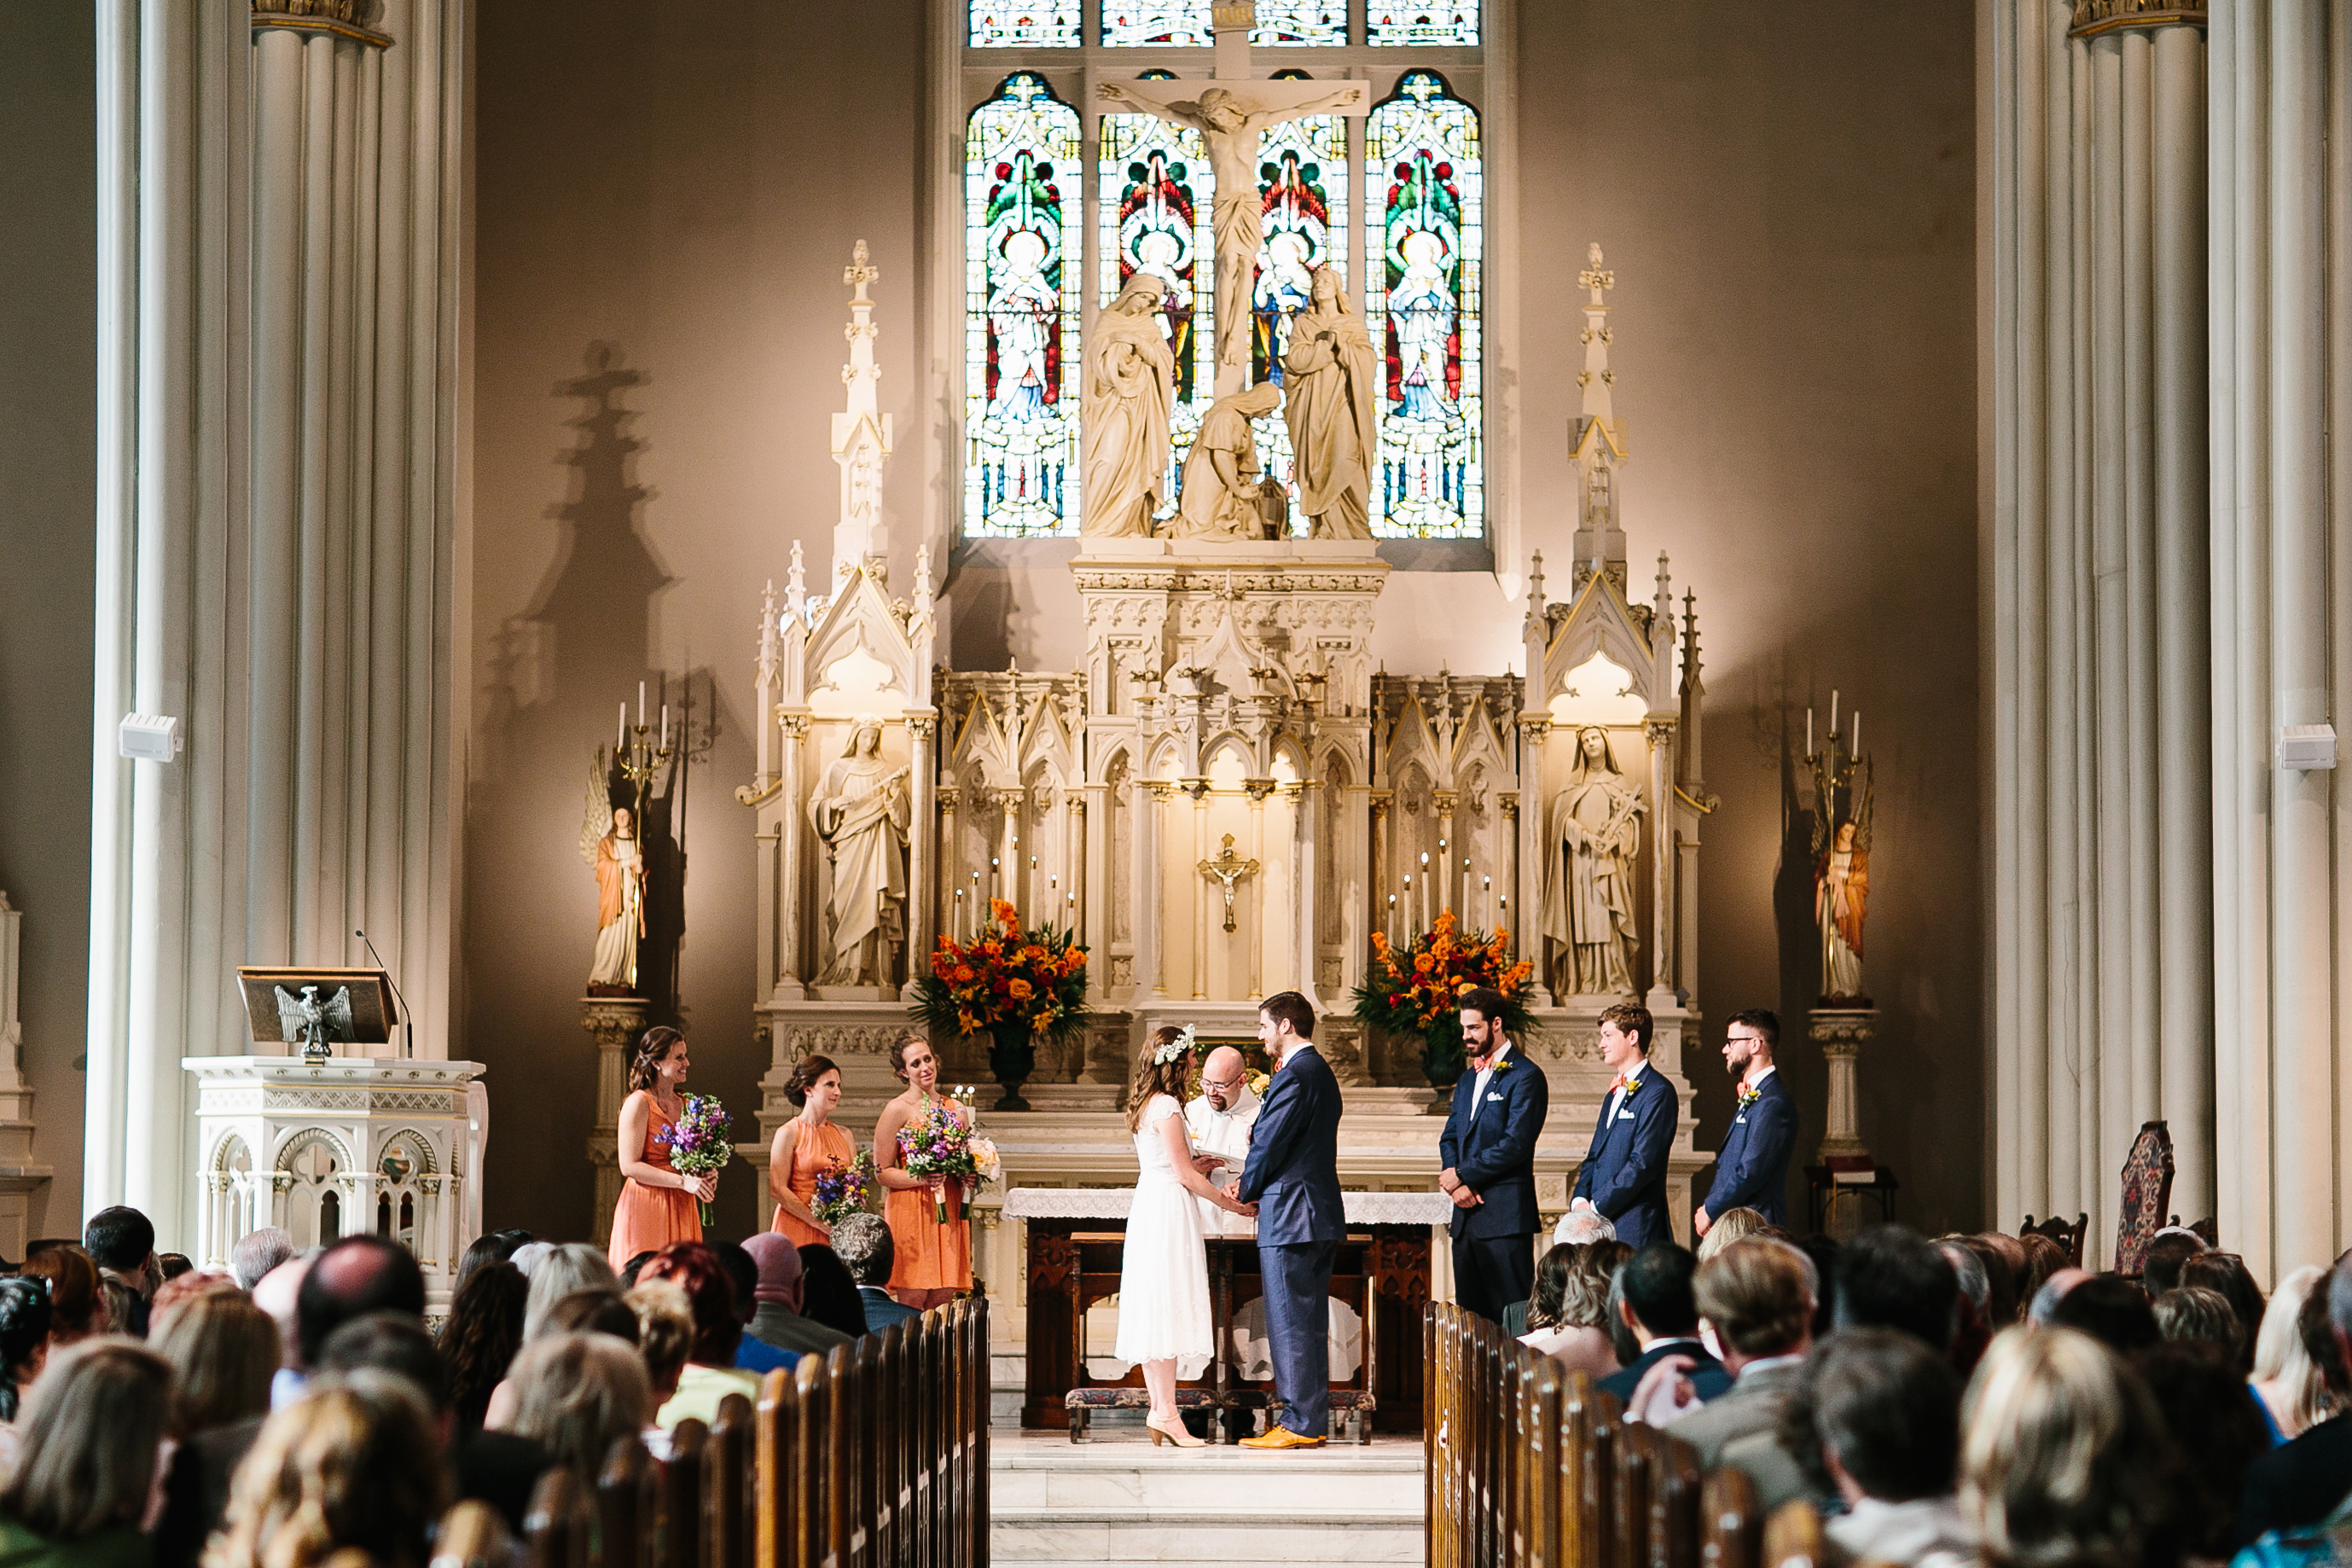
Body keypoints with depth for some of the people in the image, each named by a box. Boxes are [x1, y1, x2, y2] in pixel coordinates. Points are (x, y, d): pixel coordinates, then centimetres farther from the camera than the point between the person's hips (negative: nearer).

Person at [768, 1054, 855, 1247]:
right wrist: (819, 1222, -14)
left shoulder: (844, 1135, 12)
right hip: (798, 1230, -4)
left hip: (835, 1231, 4)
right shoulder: (789, 1133, -3)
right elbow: (777, 1189, -9)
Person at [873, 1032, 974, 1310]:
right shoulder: (897, 1110, -2)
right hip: (910, 1211, -5)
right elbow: (882, 1171, -5)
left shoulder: (956, 1110, 13)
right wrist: (922, 1178, -19)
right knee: (913, 1301, -7)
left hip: (949, 1213, 5)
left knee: (943, 1301, 0)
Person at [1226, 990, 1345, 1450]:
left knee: (1290, 1322, -6)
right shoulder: (1321, 1072, 17)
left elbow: (1271, 1144, -15)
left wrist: (1247, 1193, 1)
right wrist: (1251, 1184, 8)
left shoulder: (1295, 1076, -16)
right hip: (1320, 1216, 10)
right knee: (1310, 1321, 12)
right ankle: (1312, 1420, 16)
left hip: (1290, 1218, -10)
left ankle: (1300, 1424, -5)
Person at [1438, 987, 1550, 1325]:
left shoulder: (1525, 1076, -6)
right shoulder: (1467, 1080, 20)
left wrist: (1462, 1174, -10)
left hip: (1505, 1218, -8)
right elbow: (1449, 1138, 18)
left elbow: (1516, 1143, -15)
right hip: (1466, 1215, 8)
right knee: (1470, 1313, 7)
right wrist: (1456, 1184, -2)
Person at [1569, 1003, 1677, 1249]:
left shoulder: (1657, 1092, -8)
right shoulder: (1614, 1093, 22)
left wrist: (1596, 1207, -16)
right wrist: (1580, 1200, 1)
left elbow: (1643, 1163, -16)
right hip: (1601, 1224, 8)